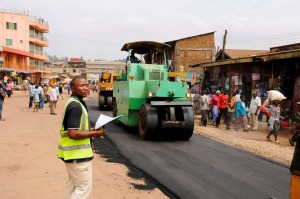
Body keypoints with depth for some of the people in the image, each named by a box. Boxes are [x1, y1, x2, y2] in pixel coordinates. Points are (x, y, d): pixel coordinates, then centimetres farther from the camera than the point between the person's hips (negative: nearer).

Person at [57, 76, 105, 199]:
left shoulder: (73, 102, 10)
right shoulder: (76, 106, -21)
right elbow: (73, 133, -28)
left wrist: (89, 130, 7)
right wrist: (94, 133, -17)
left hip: (72, 152, 10)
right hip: (78, 154, -10)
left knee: (73, 185, 21)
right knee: (84, 188, 0)